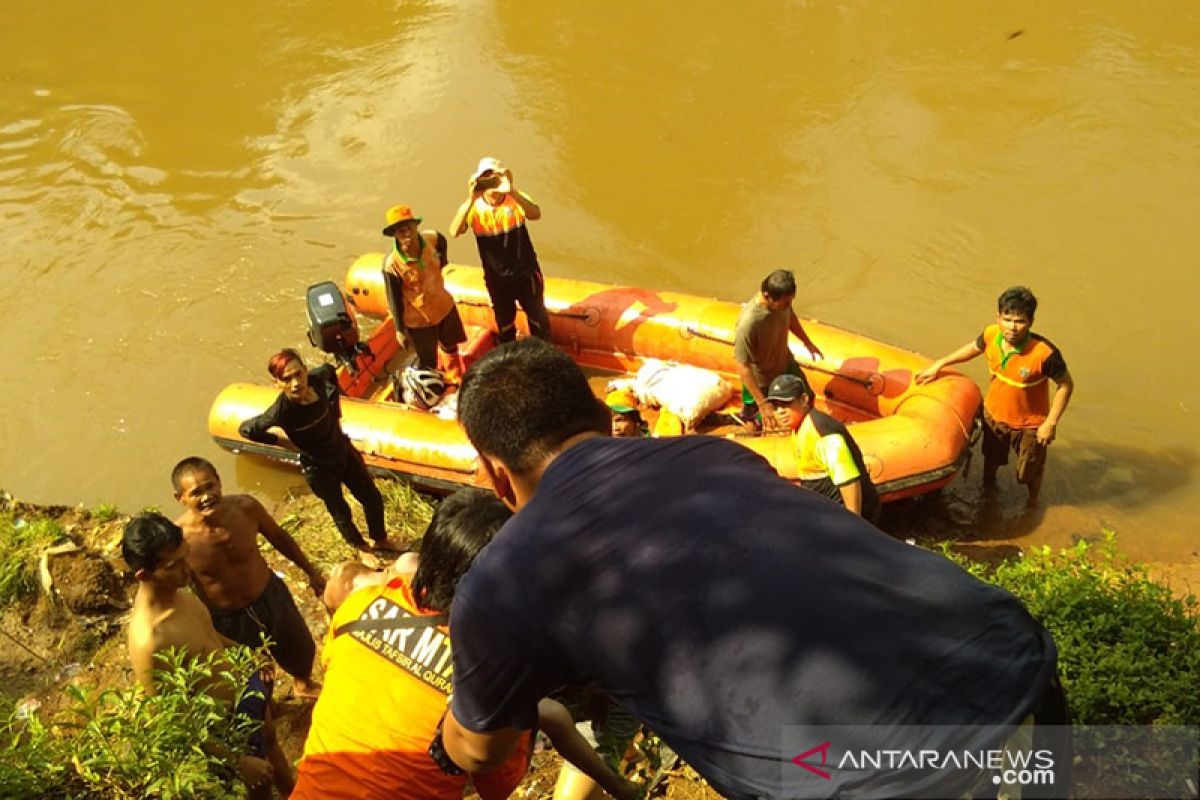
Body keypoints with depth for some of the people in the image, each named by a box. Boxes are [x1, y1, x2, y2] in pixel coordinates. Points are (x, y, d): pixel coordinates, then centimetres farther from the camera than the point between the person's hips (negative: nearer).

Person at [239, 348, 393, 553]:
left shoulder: (317, 379, -24)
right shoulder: (281, 411, -35)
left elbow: (329, 370, 2)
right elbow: (245, 429, -23)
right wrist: (283, 442, -15)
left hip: (344, 451, 5)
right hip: (319, 468, -4)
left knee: (373, 498, 19)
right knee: (341, 513, 17)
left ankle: (381, 540, 48)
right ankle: (363, 550, 46)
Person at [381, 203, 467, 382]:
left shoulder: (431, 239, -19)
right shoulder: (392, 264, -31)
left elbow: (442, 241, 9)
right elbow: (394, 300, -19)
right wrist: (400, 329, -11)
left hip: (444, 306, 6)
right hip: (418, 320, -6)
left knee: (451, 347, 30)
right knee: (428, 364, 12)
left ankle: (456, 380, 58)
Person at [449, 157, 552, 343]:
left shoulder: (516, 200, -16)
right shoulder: (474, 208, -14)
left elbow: (536, 214, -37)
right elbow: (455, 231, -31)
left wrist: (511, 190, -50)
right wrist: (470, 200, -43)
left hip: (526, 273, -1)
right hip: (496, 279, 1)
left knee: (539, 319, 15)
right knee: (504, 324, 20)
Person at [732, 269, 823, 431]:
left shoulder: (781, 299, -21)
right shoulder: (748, 323, -42)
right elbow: (743, 367, -32)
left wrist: (807, 342, 18)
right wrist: (763, 404, -30)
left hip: (786, 363, 6)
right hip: (761, 379, -6)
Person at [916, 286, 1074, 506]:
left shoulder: (1044, 353, -36)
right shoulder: (991, 335, -22)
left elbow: (1066, 385, -22)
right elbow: (974, 348, 2)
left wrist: (1051, 423, -22)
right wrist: (938, 364, 4)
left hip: (1029, 424, -4)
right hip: (994, 414, 4)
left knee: (1030, 471, 21)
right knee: (991, 458, 32)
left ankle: (1032, 503, 53)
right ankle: (988, 488, 64)